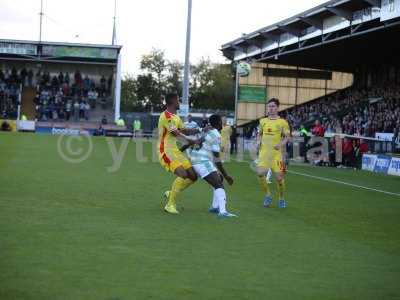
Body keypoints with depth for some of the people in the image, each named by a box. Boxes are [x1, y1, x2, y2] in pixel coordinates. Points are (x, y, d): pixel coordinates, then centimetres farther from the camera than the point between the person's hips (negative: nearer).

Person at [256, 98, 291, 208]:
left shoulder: (282, 122, -1)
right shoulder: (263, 121, 11)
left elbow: (287, 137, 0)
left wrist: (281, 144, -18)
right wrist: (260, 142, 4)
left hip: (277, 153, -3)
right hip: (264, 152, 3)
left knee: (279, 177, -2)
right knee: (260, 173, -16)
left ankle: (281, 199, 21)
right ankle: (267, 195, 6)